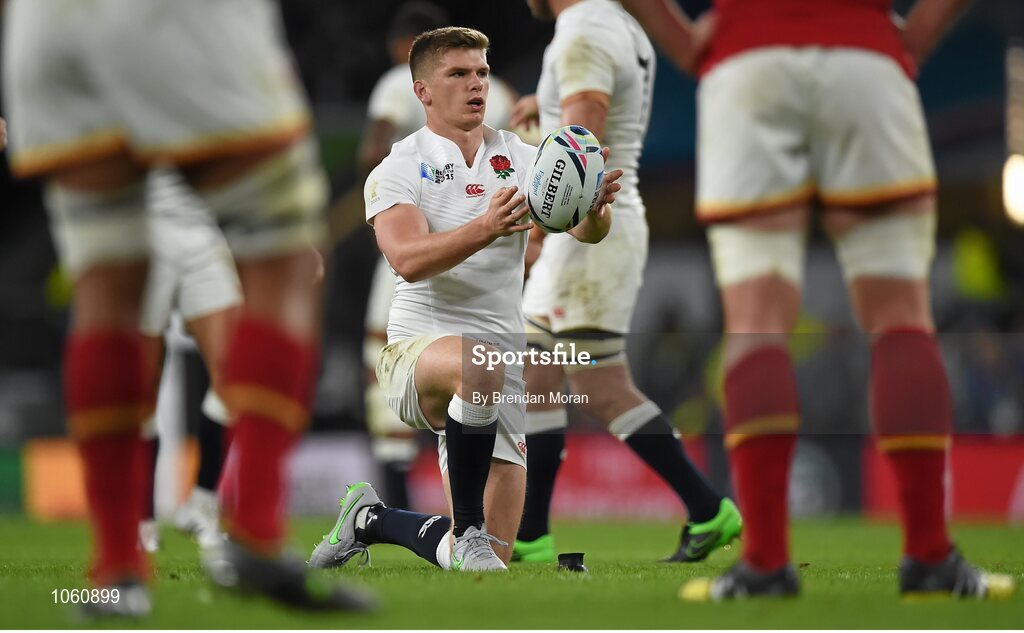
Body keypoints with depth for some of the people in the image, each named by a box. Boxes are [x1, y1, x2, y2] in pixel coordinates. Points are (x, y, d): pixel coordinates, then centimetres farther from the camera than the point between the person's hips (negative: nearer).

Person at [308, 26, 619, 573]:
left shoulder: (522, 160, 7)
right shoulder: (398, 169, -2)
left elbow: (586, 231, -7)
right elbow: (409, 260, -20)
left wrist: (595, 210, -31)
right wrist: (485, 228, -36)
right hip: (416, 351, -4)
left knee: (487, 563, -1)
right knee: (479, 365, -42)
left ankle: (373, 519, 29)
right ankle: (468, 529, -25)